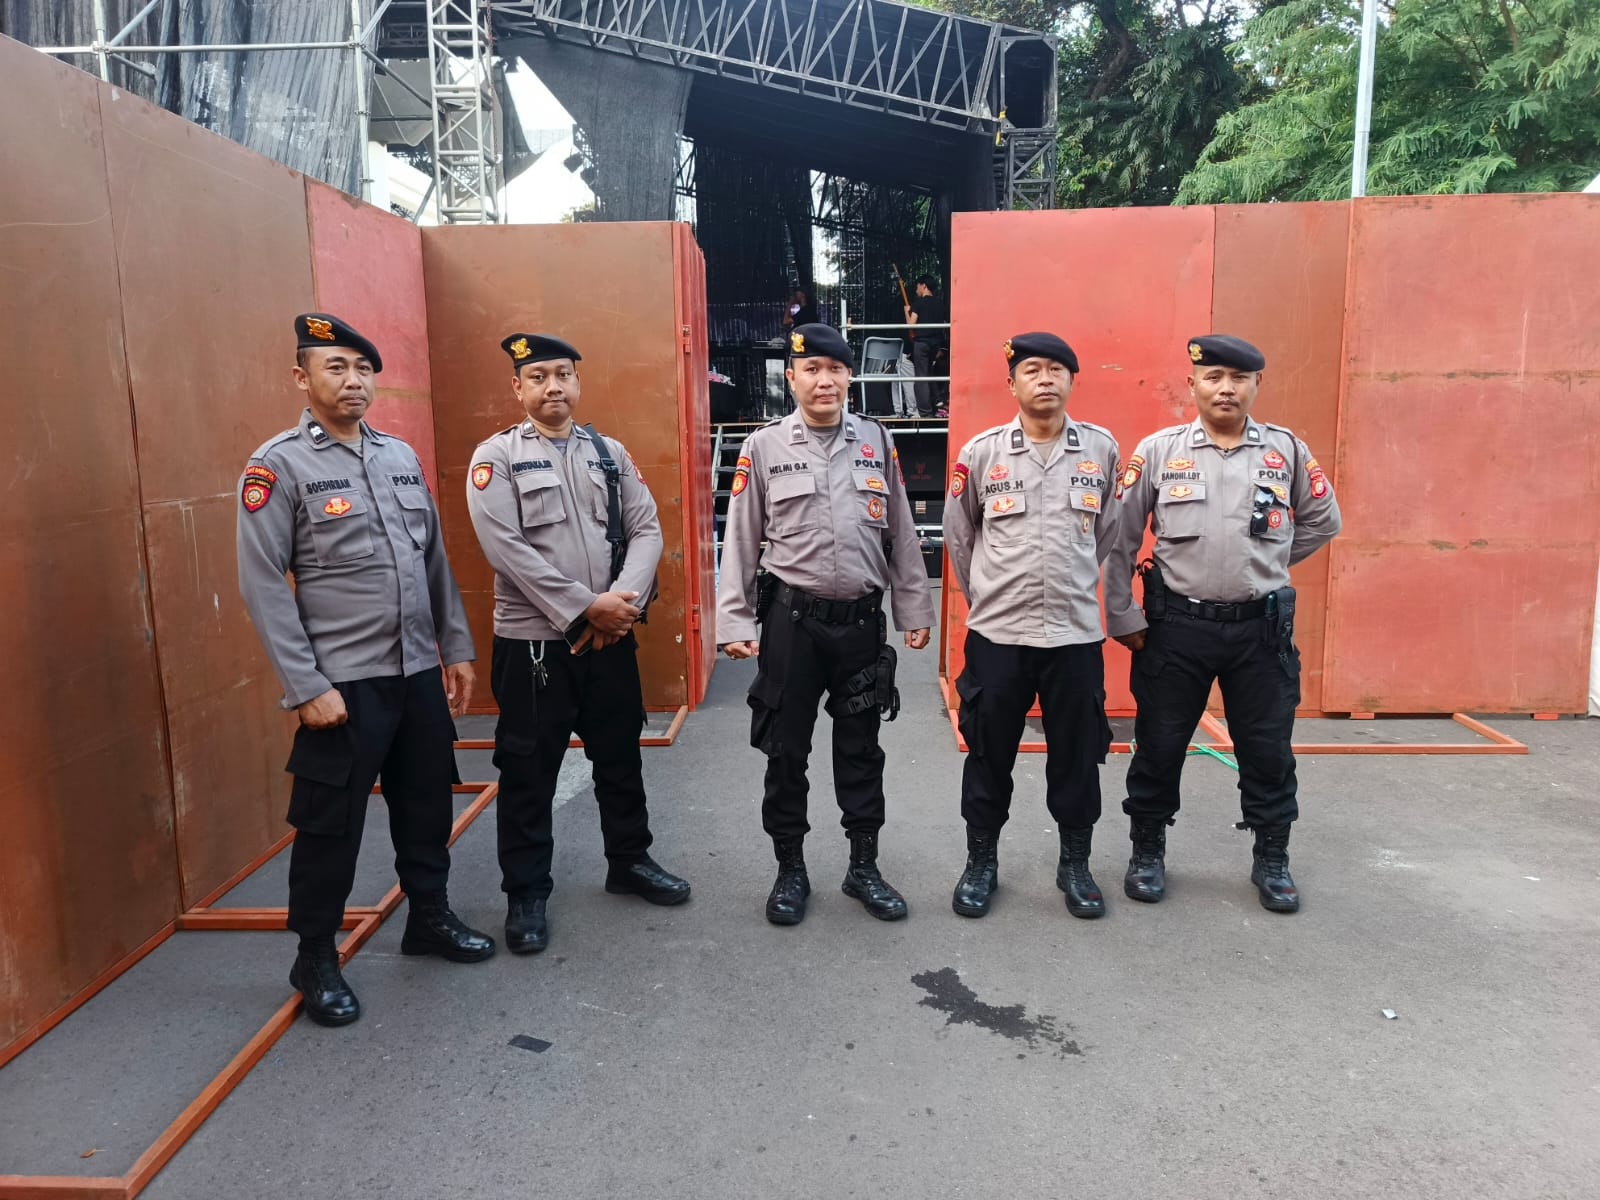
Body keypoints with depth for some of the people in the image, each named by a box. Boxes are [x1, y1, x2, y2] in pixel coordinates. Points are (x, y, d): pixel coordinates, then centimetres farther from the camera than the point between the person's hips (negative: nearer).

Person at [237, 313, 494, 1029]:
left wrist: (457, 648, 11)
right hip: (343, 682, -5)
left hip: (419, 673, 6)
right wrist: (307, 688, -15)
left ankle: (429, 917, 36)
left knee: (427, 803, 16)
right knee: (331, 823, 5)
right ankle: (316, 958, 24)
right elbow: (263, 587, -11)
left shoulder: (402, 456, 10)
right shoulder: (279, 466, -7)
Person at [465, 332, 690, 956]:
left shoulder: (611, 453, 9)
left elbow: (647, 530, 3)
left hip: (611, 637, 4)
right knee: (528, 771, 6)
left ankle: (629, 861, 35)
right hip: (531, 641, -4)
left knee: (620, 757, 16)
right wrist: (586, 606, -18)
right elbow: (505, 548, -15)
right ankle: (526, 893, 22)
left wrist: (623, 600, -14)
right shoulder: (497, 456, -4)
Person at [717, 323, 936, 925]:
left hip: (863, 620, 2)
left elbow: (900, 533, 9)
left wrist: (914, 610, 9)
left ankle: (864, 867, 27)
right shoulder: (764, 446, -1)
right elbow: (740, 540, 0)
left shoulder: (877, 441, 6)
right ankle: (790, 870, 24)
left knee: (860, 748, 12)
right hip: (792, 620, -2)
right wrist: (734, 621, -4)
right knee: (786, 749, 7)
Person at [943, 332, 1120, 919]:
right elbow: (957, 535, 10)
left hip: (1076, 632, 1)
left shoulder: (1102, 448, 2)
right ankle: (981, 862, 26)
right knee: (989, 753, 9)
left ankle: (1076, 864, 28)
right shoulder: (981, 452, -2)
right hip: (996, 633, -1)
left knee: (1077, 754, 10)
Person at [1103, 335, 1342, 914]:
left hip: (1262, 627, 2)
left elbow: (1323, 522, 16)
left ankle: (1272, 860, 28)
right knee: (1159, 745, 8)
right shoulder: (1157, 450, -3)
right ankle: (1147, 852, 26)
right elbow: (1119, 538, 0)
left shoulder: (1287, 450, 2)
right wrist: (1122, 616, -1)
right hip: (1175, 625, -1)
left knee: (1268, 749, 10)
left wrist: (1262, 566, 11)